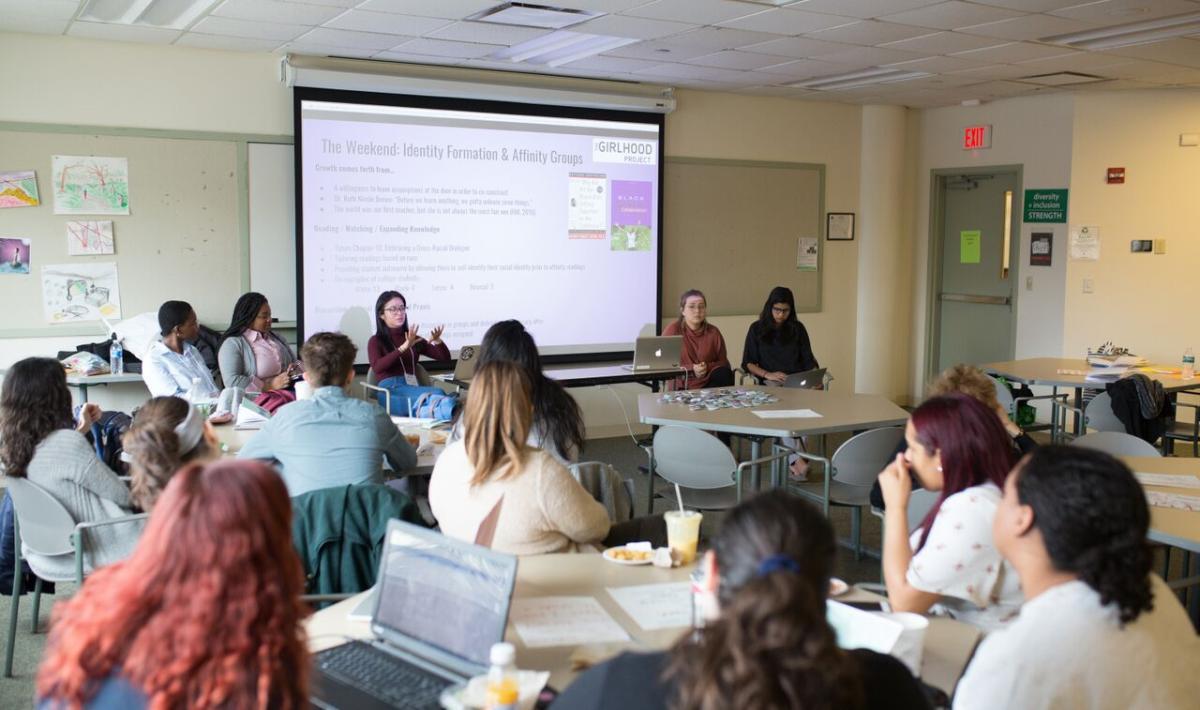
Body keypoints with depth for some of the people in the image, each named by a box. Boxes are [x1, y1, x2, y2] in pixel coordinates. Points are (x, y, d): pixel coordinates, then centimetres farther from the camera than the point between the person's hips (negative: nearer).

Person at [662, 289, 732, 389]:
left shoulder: (713, 332, 10)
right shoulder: (673, 330, 0)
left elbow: (723, 363, 12)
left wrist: (708, 367, -11)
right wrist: (691, 369, -16)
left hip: (709, 385, 4)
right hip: (681, 389, -4)